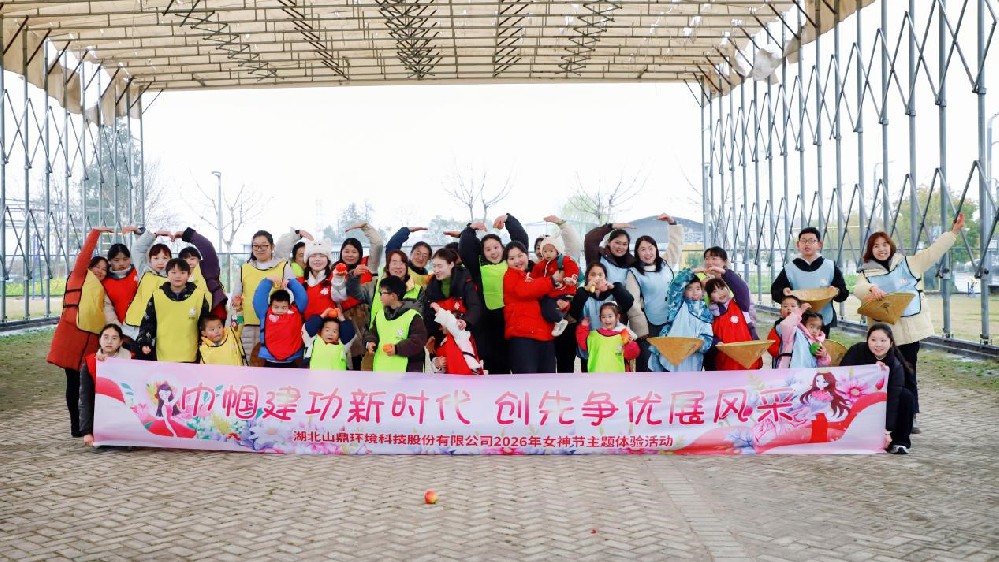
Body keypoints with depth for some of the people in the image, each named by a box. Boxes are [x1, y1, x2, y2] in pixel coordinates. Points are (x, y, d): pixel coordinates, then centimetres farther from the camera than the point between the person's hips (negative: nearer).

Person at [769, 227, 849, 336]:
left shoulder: (830, 267, 5)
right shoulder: (789, 269, 3)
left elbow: (843, 292, 7)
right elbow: (775, 292, 4)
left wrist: (837, 292, -14)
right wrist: (783, 292, -17)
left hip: (824, 322, 1)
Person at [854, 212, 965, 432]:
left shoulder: (907, 264, 8)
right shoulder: (867, 273, 2)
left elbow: (933, 252, 5)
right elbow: (858, 289, -16)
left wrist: (954, 231, -1)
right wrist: (871, 289, -39)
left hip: (909, 329, 2)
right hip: (885, 332, -1)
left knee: (908, 374, 6)